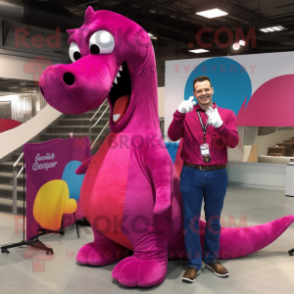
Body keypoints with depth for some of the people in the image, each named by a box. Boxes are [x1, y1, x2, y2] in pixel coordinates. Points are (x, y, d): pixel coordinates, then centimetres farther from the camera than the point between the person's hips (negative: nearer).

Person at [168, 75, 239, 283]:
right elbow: (173, 136, -12)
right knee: (191, 220, 5)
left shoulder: (227, 114, 2)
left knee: (213, 219, 14)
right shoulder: (187, 114, 2)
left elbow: (234, 142, -11)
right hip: (191, 174, 0)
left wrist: (219, 125, -28)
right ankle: (194, 264, 17)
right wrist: (179, 113, -25)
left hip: (217, 175, 1)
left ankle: (212, 259, 32)